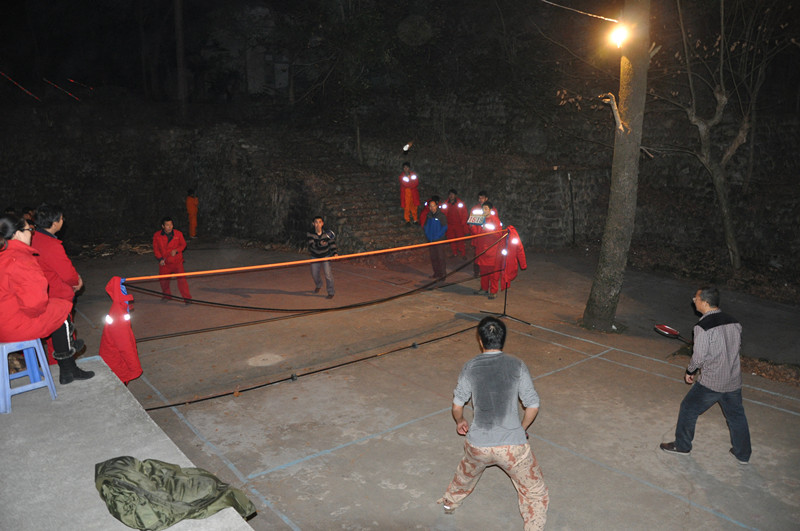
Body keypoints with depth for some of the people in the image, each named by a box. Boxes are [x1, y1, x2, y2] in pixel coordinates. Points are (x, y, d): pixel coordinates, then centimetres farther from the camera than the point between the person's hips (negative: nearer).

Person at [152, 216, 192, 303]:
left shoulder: (178, 233, -5)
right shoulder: (157, 235, -3)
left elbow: (183, 245, 5)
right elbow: (155, 249, 4)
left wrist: (176, 250, -13)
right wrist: (160, 259, -7)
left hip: (177, 261, -2)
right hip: (164, 263, 2)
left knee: (181, 279, -10)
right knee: (163, 280, 12)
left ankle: (187, 298, -6)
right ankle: (167, 295, 36)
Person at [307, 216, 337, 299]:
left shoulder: (327, 234, -16)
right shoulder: (310, 234, -17)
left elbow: (332, 244, -9)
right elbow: (311, 245, -29)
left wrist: (335, 253, -23)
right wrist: (319, 243, -48)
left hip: (326, 255, -2)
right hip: (315, 256, 2)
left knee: (328, 273, -13)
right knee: (314, 274, 12)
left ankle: (331, 292, -2)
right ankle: (318, 285, 45)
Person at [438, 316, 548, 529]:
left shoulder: (470, 367, -2)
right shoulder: (517, 366, -6)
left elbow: (457, 404, 8)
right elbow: (533, 405, -1)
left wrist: (460, 421, 30)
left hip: (478, 444, 4)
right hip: (512, 445, -3)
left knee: (467, 472, 35)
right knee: (535, 493, 16)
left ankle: (450, 501, 58)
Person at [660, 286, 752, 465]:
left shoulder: (703, 327, -21)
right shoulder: (734, 323, 0)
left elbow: (698, 357, -20)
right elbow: (736, 346, 13)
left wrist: (689, 372, -2)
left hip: (710, 382, -6)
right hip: (734, 381, 6)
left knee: (688, 409, 13)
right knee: (736, 416, 21)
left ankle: (682, 445, 26)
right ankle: (743, 454, 35)